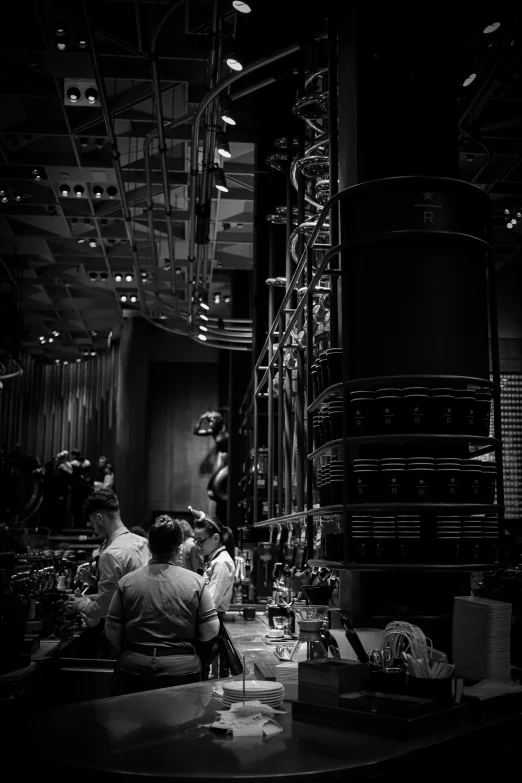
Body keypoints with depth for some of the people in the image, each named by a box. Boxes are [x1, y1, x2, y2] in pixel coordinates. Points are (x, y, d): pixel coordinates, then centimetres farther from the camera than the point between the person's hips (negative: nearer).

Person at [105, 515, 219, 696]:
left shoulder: (127, 582, -3)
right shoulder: (196, 582, -6)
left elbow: (112, 630, 1)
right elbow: (210, 631, -5)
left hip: (133, 668, 1)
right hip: (181, 670, -1)